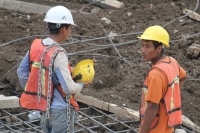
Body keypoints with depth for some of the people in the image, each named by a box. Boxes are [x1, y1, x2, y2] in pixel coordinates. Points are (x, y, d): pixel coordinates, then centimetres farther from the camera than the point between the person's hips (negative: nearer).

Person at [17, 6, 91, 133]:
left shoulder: (36, 46, -3)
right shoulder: (58, 54, -25)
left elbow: (22, 72, 6)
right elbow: (69, 88, -25)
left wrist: (31, 93, 17)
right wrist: (82, 85, -4)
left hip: (45, 106, 7)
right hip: (61, 109, -7)